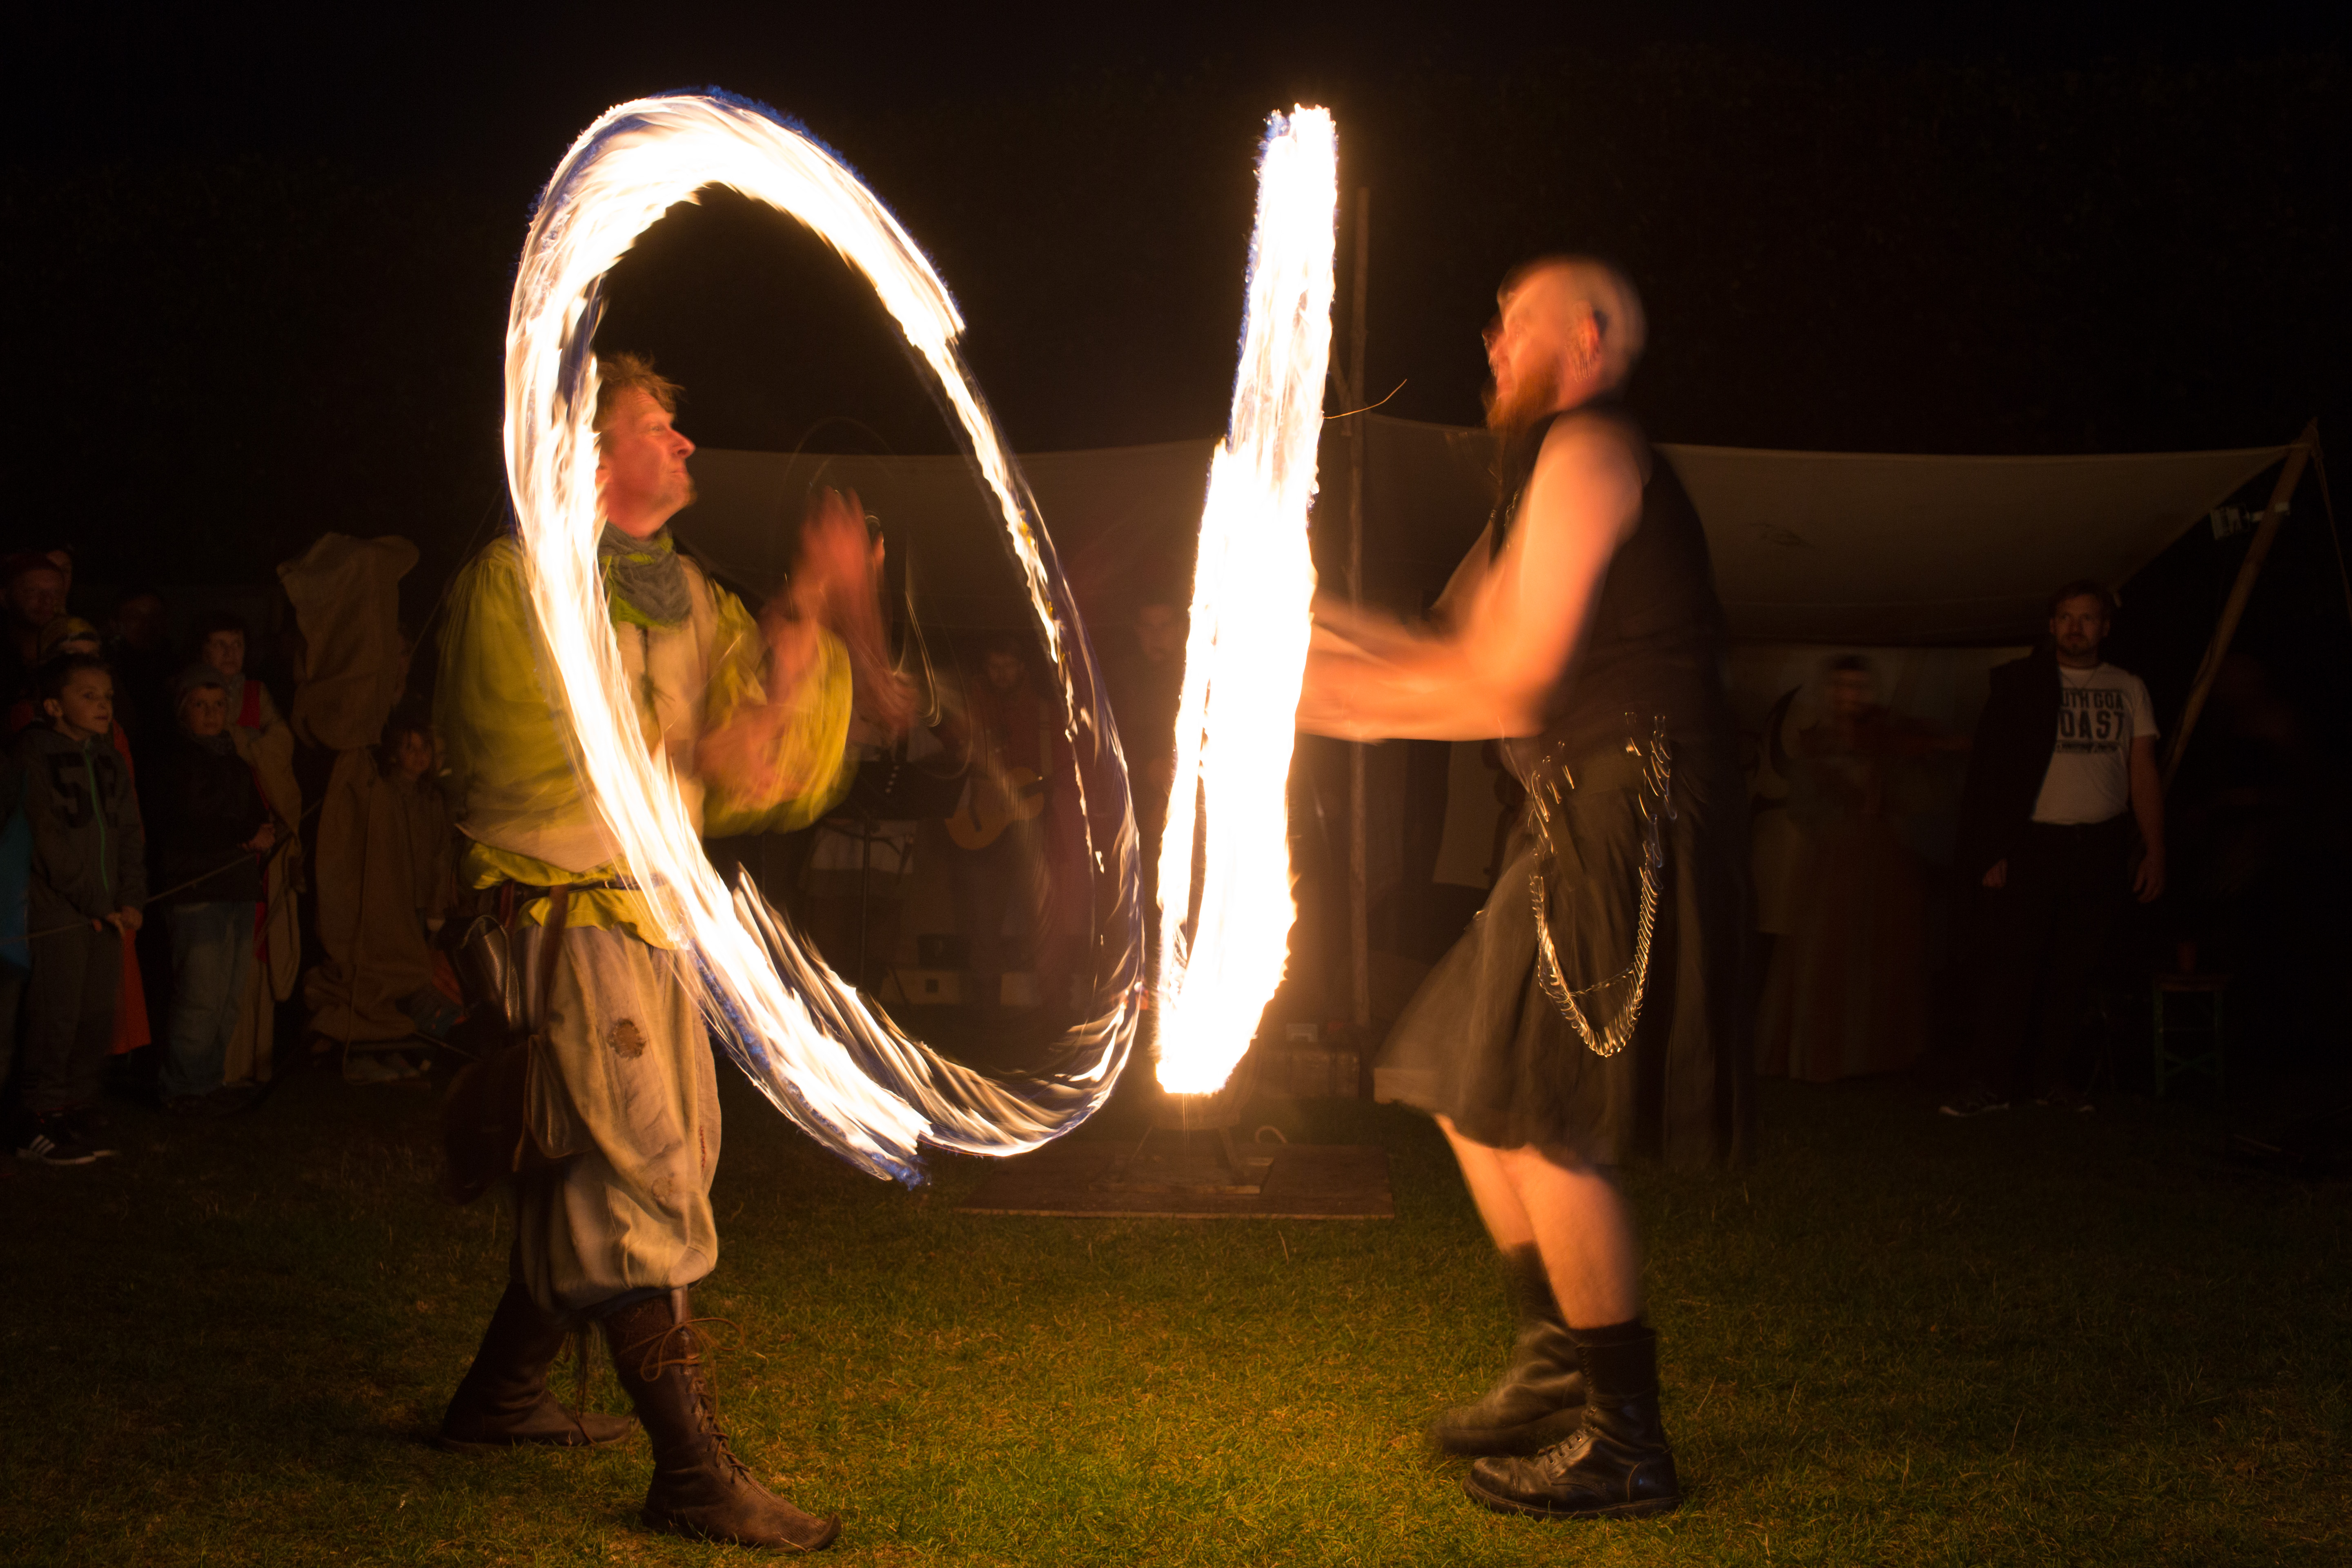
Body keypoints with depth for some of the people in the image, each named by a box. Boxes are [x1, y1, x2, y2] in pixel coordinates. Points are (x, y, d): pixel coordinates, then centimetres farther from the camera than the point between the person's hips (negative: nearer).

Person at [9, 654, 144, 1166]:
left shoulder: (110, 760, 13)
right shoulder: (31, 758, -8)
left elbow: (130, 834, 14)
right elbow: (46, 842, -13)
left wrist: (130, 899, 2)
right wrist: (91, 904, -12)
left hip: (105, 912, 7)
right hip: (56, 911, -7)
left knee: (98, 1015, 7)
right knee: (55, 1014, -6)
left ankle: (80, 1107, 17)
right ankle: (41, 1123, 1)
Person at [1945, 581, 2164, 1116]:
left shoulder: (2129, 689, 10)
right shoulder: (2019, 682, 2)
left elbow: (2144, 772, 9)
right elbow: (1991, 767, -2)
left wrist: (2155, 851, 1)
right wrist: (1991, 851, -9)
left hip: (2098, 847, 3)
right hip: (2030, 845, -3)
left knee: (2071, 968, 5)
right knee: (2011, 963, -6)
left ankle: (2047, 1073, 14)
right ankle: (1990, 1081, -2)